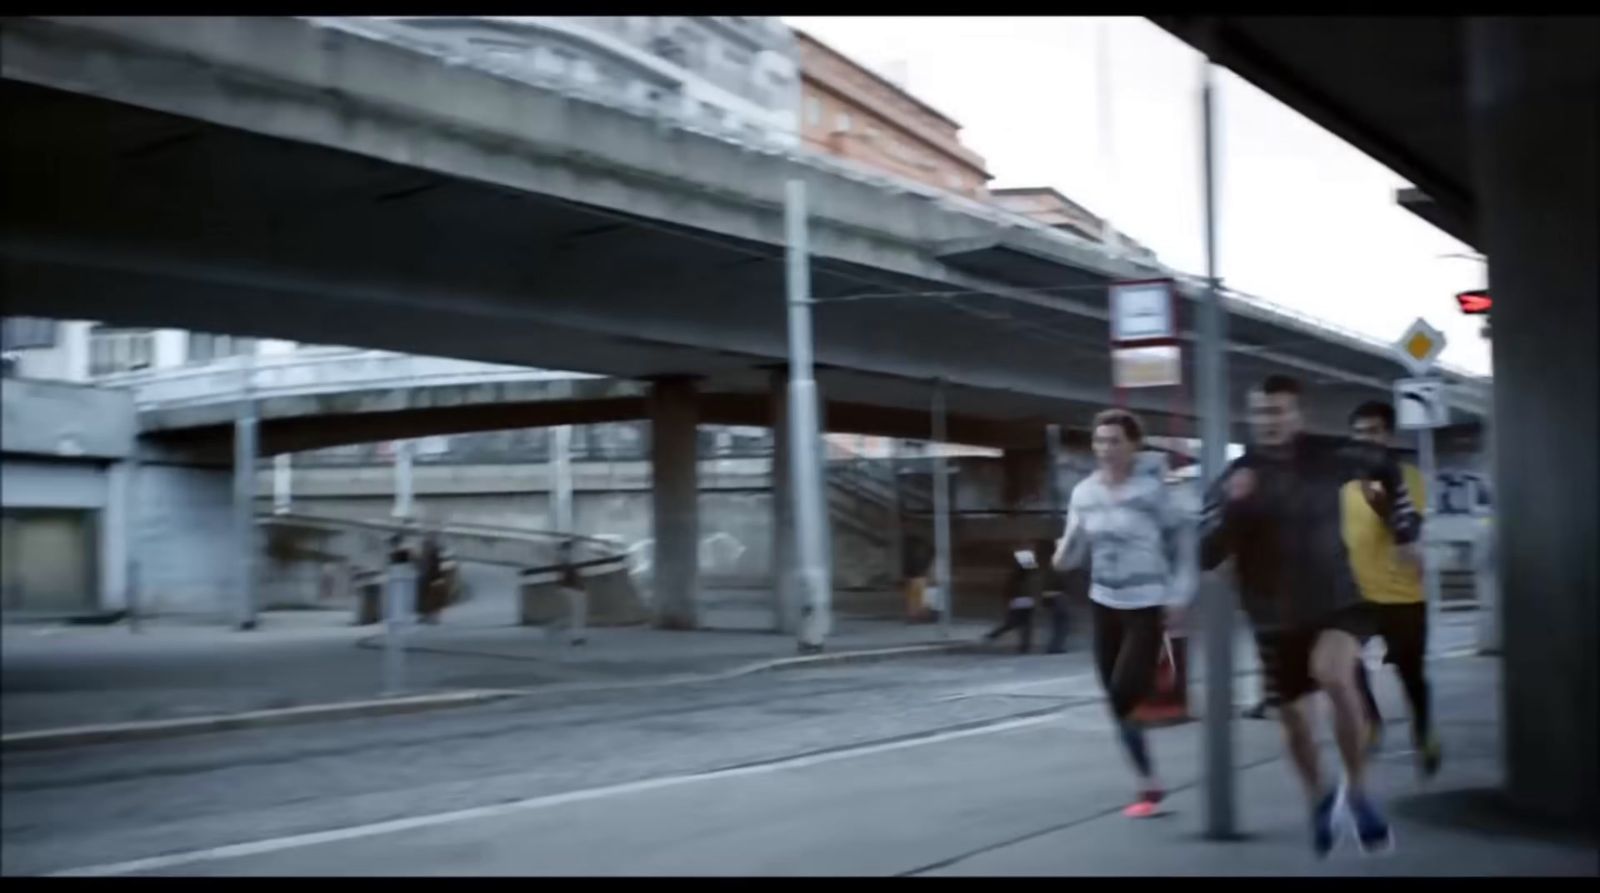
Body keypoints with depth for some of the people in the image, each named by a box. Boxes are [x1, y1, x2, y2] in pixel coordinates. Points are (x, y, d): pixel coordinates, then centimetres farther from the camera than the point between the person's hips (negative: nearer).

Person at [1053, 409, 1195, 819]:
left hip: (1147, 605, -5)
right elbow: (1074, 550, 9)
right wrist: (1064, 554, -14)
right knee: (1118, 702, 8)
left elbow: (1182, 539, -4)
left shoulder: (1152, 488, -12)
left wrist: (1179, 593, -10)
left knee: (1126, 694, -12)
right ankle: (1148, 783, 23)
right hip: (1104, 604, 5)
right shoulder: (1084, 492, 2)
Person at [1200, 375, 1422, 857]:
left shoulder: (1332, 456, -7)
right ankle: (1320, 800, 44)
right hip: (1277, 619, 2)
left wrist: (1405, 532, 13)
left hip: (1339, 601, -2)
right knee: (1295, 720, 12)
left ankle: (1357, 790, -11)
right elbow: (1206, 556, -16)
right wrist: (1231, 505, -31)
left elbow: (1386, 469, 14)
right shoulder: (1233, 479, -9)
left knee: (1334, 675, -32)